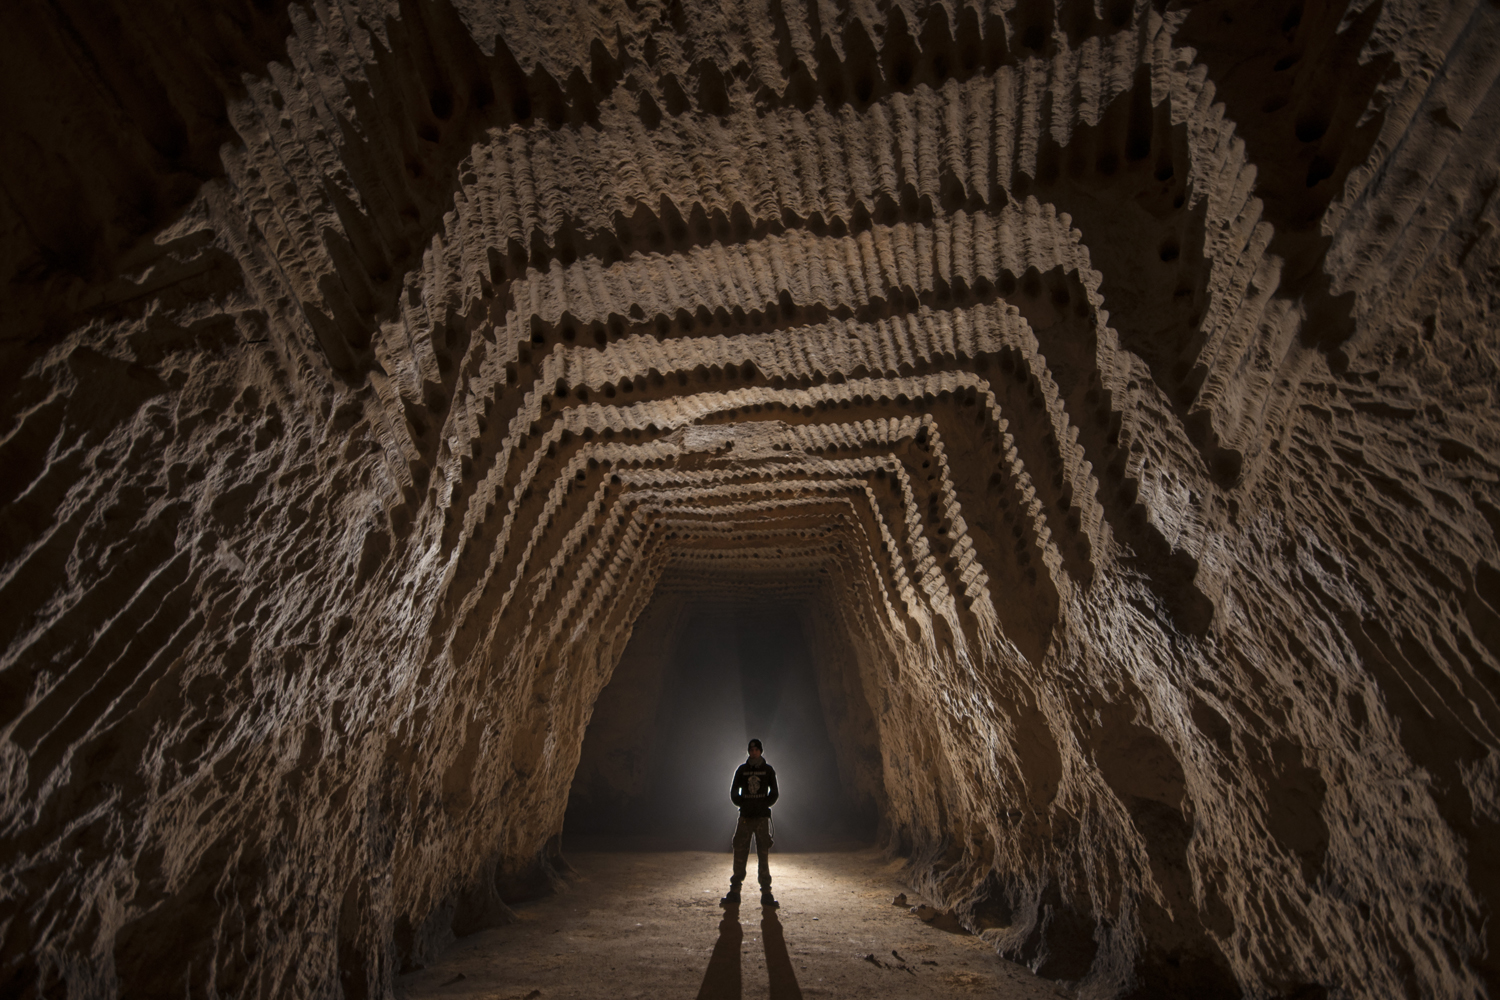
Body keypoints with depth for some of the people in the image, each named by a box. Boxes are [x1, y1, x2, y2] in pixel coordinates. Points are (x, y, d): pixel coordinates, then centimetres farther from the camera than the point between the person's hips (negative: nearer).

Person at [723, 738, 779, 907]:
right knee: (739, 855, 1)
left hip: (762, 817, -1)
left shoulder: (768, 770, 4)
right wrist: (742, 804, -1)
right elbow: (734, 792, 10)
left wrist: (765, 805, -3)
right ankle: (734, 893, 9)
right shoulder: (741, 769, 6)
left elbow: (774, 793, 7)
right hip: (745, 818, 1)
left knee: (763, 856, 1)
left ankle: (766, 894, 9)